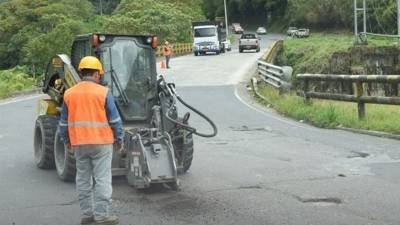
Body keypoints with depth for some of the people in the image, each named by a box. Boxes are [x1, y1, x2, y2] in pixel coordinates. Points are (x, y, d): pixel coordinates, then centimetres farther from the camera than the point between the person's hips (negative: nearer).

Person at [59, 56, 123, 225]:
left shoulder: (69, 94, 5)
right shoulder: (103, 92, -7)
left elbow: (64, 122, 11)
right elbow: (114, 120, -6)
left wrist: (66, 141, 22)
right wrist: (119, 140, 5)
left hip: (79, 143, 4)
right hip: (101, 142, -4)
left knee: (83, 179, 12)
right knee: (102, 179, 0)